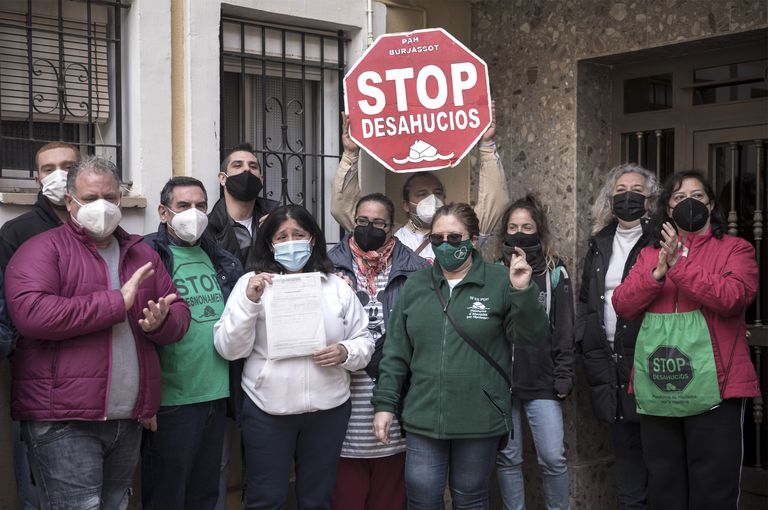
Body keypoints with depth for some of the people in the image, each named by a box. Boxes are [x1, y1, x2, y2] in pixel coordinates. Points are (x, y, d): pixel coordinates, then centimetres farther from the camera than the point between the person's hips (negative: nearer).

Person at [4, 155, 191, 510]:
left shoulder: (142, 254, 15)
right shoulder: (42, 250, -3)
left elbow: (179, 311, 15)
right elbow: (30, 313, -20)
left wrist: (161, 322, -11)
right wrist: (116, 302, -18)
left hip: (129, 419, 6)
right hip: (62, 420, -6)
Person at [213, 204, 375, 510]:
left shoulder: (337, 286, 7)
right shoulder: (252, 283, -1)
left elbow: (364, 341, 9)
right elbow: (229, 349, -6)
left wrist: (345, 353, -12)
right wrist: (249, 301, -18)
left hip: (328, 408, 2)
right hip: (267, 410, -2)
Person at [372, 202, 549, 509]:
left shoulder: (500, 282, -4)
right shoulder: (415, 286, 6)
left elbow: (530, 335, -8)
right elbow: (396, 352, 8)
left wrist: (522, 292, -22)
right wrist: (385, 403, 5)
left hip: (480, 420, -2)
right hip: (423, 418, 2)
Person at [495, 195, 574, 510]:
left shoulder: (554, 273, 3)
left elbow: (564, 331, 2)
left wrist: (563, 377, -4)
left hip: (541, 382, -1)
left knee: (553, 458, -2)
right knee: (507, 457, 8)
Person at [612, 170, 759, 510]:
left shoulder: (735, 249, 4)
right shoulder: (649, 254, 15)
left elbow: (732, 297, -15)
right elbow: (622, 306, 3)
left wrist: (680, 265, -16)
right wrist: (658, 272, -11)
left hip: (712, 388, -4)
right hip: (656, 390, 4)